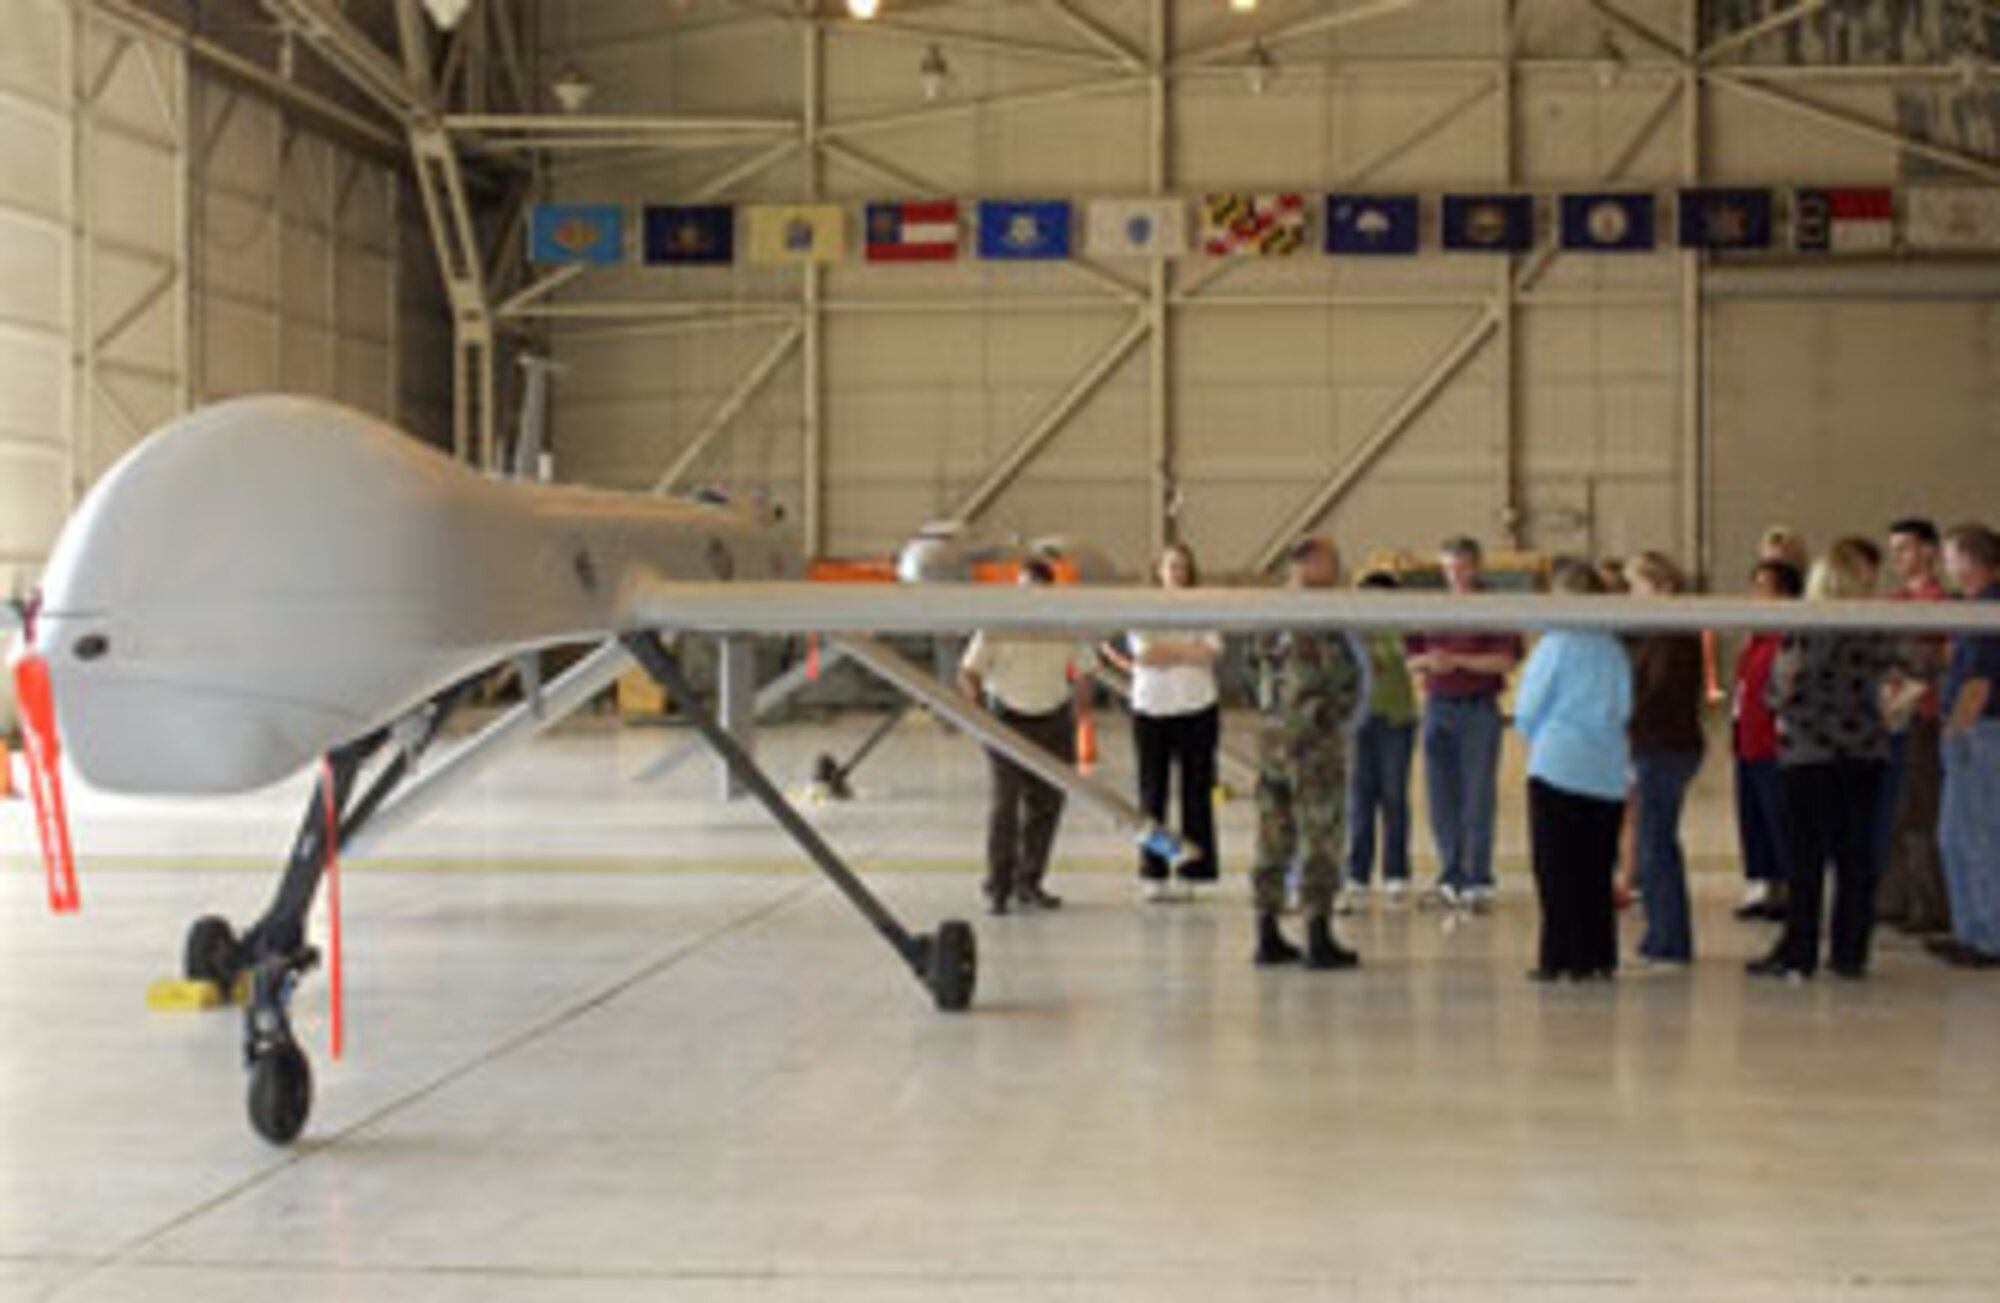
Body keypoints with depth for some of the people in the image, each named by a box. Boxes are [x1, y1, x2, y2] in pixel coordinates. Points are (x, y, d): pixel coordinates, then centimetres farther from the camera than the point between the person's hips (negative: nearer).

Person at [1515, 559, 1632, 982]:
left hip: (1558, 769, -4)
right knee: (1596, 869, 10)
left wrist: (1538, 738, 16)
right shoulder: (1615, 650, 3)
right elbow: (1624, 710, 10)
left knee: (1556, 869, 2)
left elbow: (1527, 712, -3)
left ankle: (1560, 959, 2)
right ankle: (1597, 956, 12)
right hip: (1607, 773, 4)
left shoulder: (1555, 645, -10)